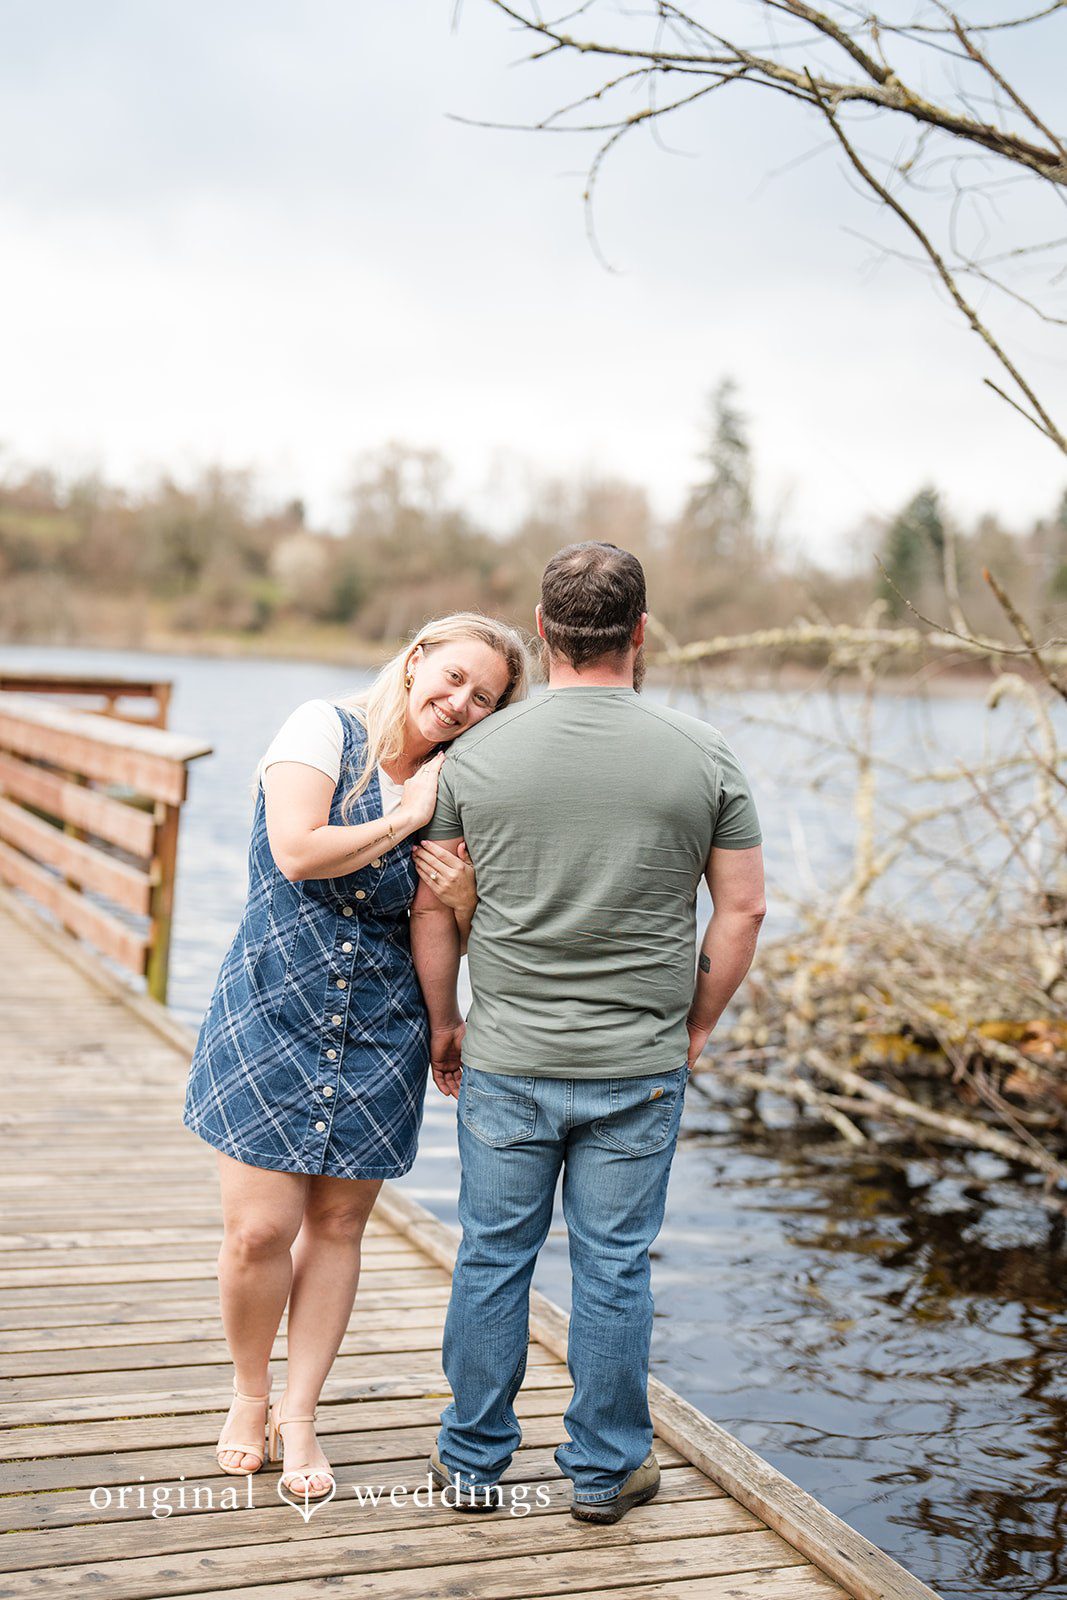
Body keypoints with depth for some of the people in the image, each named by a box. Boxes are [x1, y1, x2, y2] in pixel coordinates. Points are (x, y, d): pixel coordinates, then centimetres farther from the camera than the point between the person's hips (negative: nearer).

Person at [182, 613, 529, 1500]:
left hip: (382, 1032, 4)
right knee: (259, 1227, -5)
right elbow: (299, 853, -18)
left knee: (338, 1225, 8)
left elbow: (455, 938, 11)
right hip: (272, 1015, -4)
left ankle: (299, 1417, 25)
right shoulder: (324, 729, -4)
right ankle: (250, 1394, 23)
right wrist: (406, 817, -9)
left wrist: (464, 895, -11)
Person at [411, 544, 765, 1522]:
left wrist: (444, 1021, 15)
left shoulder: (478, 753, -3)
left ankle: (475, 1460, 27)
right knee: (614, 1269, 10)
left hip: (504, 1064, 1)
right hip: (639, 1069, 0)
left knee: (493, 1258, 13)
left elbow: (432, 906, 2)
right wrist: (696, 1026, 11)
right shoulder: (703, 756, -4)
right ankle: (606, 1470, 24)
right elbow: (743, 909, -1)